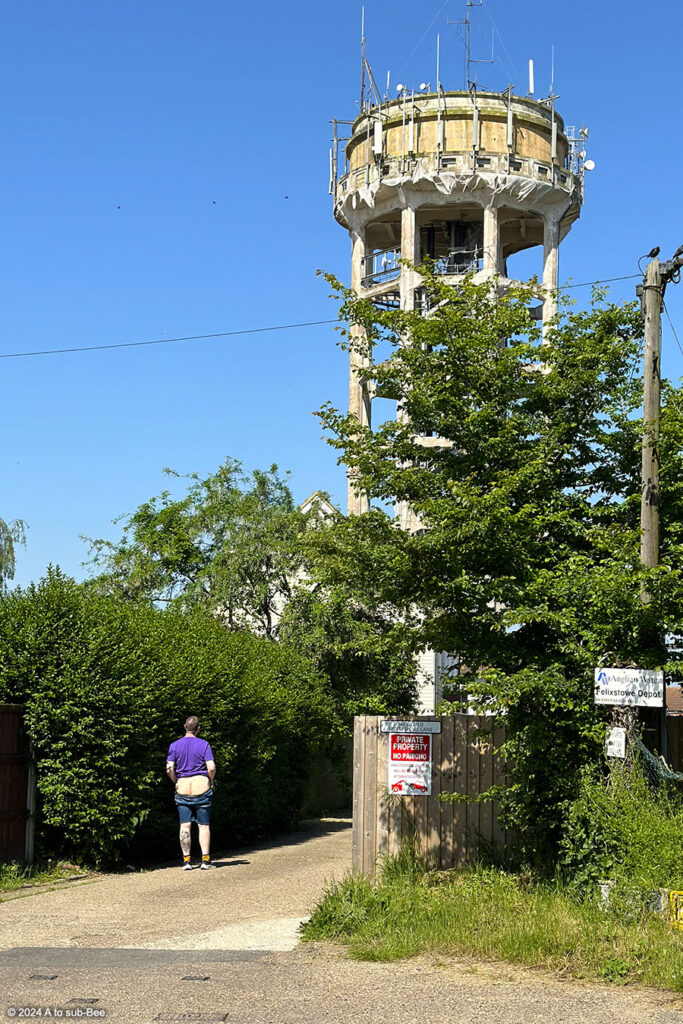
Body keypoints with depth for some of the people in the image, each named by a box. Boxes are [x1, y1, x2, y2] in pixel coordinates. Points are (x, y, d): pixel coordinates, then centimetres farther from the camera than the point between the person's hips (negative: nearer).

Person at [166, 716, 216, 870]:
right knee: (203, 825, 4)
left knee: (185, 825, 3)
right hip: (201, 785, -1)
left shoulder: (175, 745, 2)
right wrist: (210, 782, 6)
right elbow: (211, 767, -11)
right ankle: (205, 859, 0)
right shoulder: (203, 744, -3)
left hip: (182, 787, 1)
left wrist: (176, 782, 10)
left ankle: (186, 860, 1)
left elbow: (169, 769, -5)